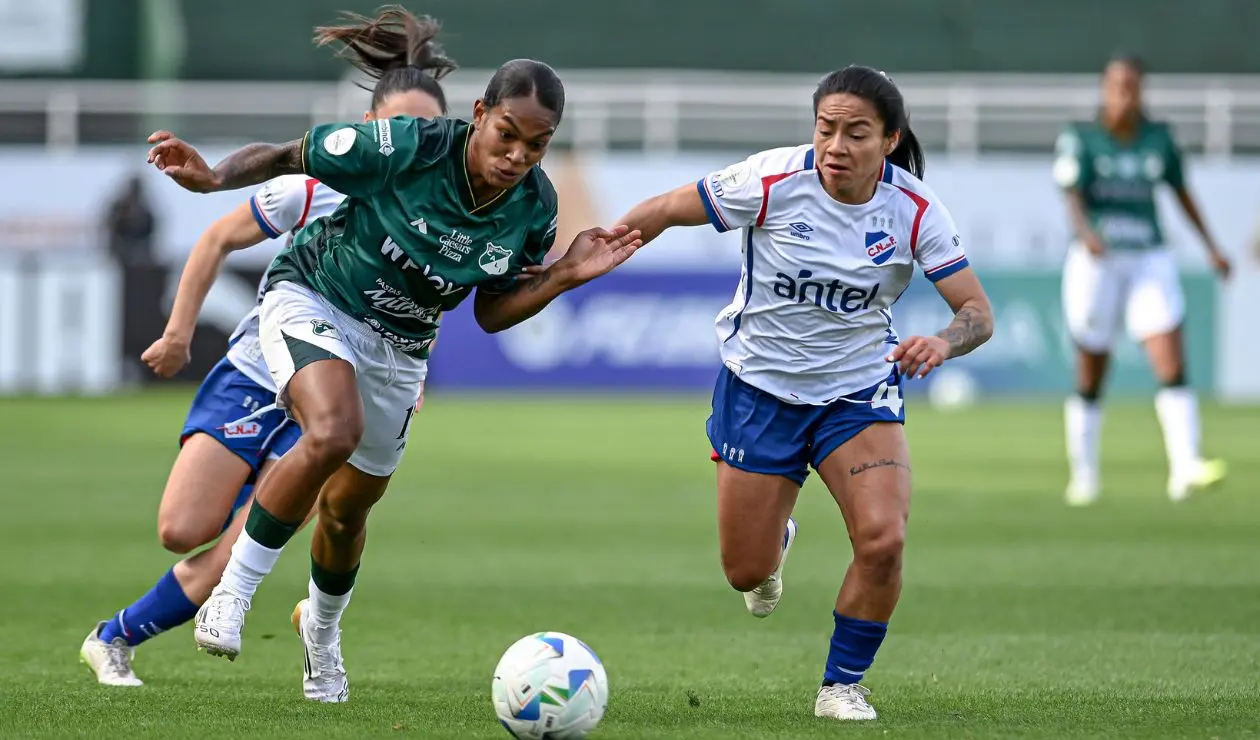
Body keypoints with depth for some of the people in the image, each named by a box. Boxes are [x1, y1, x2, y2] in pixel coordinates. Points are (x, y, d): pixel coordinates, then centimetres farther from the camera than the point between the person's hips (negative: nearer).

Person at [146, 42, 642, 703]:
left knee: (348, 507, 16)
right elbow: (286, 158, -17)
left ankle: (322, 628, 49)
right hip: (311, 298, -5)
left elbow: (491, 314, 0)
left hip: (397, 350, 5)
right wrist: (213, 177, -34)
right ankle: (231, 596, -20)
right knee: (334, 433, -34)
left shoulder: (533, 208, -12)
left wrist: (567, 275, -13)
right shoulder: (406, 148, -28)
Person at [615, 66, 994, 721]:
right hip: (759, 387, 0)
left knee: (882, 542, -21)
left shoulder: (914, 209, -16)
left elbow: (978, 312, -15)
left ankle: (842, 684, 4)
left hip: (860, 389, 0)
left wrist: (943, 343, -37)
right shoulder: (772, 181, -21)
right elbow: (661, 212, -10)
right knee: (746, 573, 5)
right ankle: (776, 539, 46)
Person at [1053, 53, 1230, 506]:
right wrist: (1086, 232, -37)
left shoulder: (1158, 138, 7)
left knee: (1173, 368, -14)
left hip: (1150, 261, 2)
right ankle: (1083, 477, 20)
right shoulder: (1081, 139, -4)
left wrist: (1210, 245, 21)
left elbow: (1181, 191, 20)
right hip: (1096, 262, -2)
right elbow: (1072, 196, -17)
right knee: (1090, 380, 6)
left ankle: (1184, 469, -22)